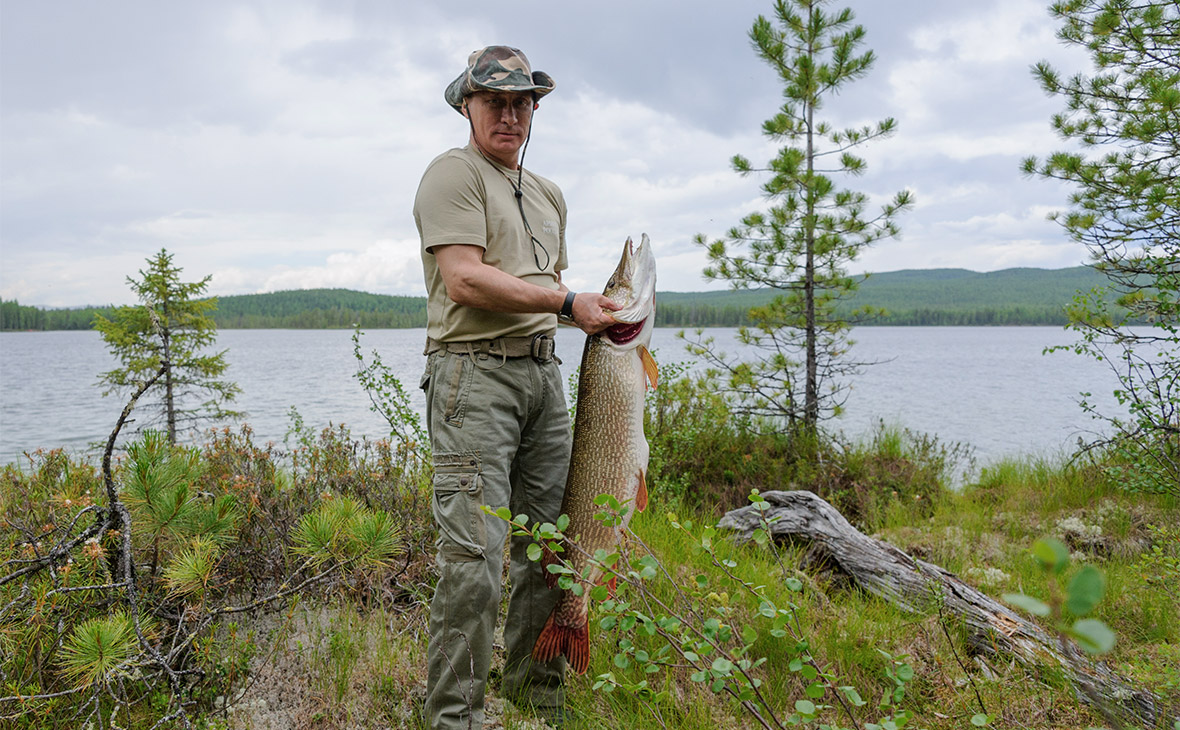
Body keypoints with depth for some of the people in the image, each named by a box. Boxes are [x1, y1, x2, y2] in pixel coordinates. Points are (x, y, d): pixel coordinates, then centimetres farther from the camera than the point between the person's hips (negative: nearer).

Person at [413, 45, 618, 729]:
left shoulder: (549, 194, 23)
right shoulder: (454, 172, -2)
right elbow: (464, 279, -15)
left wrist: (602, 314, 10)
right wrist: (568, 301, -13)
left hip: (544, 372, 8)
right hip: (474, 371, -7)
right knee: (476, 550, -11)